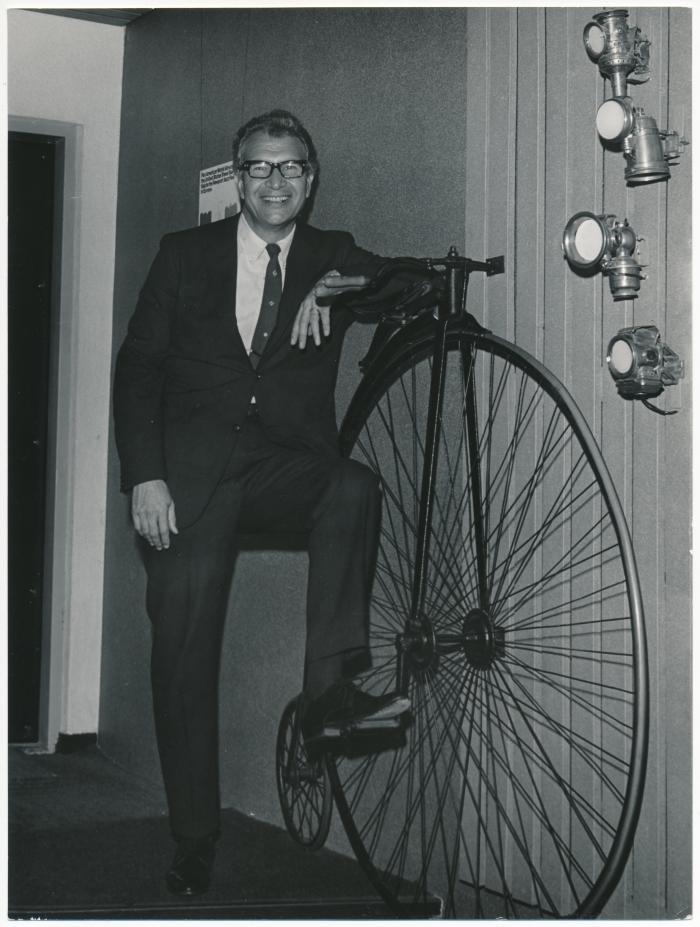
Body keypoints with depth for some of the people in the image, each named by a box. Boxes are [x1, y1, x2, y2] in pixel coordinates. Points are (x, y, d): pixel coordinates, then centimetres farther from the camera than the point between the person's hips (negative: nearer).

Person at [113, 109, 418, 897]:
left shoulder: (333, 258, 12)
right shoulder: (186, 254, 10)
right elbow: (137, 368, 5)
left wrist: (337, 290, -16)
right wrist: (144, 477, -8)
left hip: (288, 467, 1)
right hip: (191, 475, 0)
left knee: (354, 487, -32)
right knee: (183, 659, -3)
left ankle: (330, 689, -29)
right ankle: (194, 844, 10)